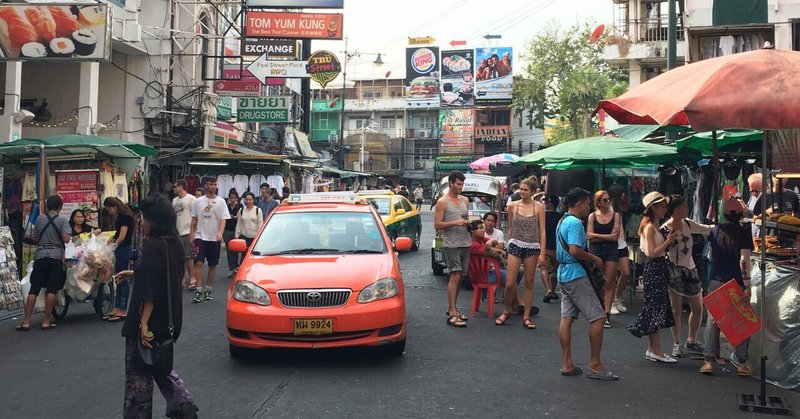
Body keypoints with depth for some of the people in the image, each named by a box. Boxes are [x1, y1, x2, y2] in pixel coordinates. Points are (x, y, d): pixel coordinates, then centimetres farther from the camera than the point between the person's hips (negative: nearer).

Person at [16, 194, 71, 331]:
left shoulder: (39, 218, 8)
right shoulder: (63, 220, -2)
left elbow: (34, 238, 13)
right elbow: (66, 239, -11)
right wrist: (70, 238, 10)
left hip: (40, 256, 3)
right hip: (56, 257, -3)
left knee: (34, 289, 4)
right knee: (52, 290, 0)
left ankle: (26, 321, 2)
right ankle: (46, 321, 0)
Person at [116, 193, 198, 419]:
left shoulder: (152, 245, -19)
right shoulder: (175, 243, 6)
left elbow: (150, 289, -23)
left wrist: (144, 323, -24)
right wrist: (135, 273, 31)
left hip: (152, 321, -9)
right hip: (169, 321, 9)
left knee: (138, 374, 4)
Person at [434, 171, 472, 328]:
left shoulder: (465, 200, 15)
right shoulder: (442, 202, -4)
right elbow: (437, 224, -9)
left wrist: (468, 222, 4)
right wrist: (455, 223, -19)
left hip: (465, 244, 7)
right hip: (451, 244, -7)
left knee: (459, 277, 9)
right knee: (455, 276, -13)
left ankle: (451, 308, 20)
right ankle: (452, 315, -13)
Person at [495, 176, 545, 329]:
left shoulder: (538, 207, 0)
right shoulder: (512, 206, 4)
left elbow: (542, 231, 0)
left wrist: (542, 252, -6)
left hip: (532, 247, 0)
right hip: (515, 246, 1)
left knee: (529, 283, 6)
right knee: (510, 284, -5)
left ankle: (526, 317, 14)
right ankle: (506, 311, 17)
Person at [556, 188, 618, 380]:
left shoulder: (562, 221, 17)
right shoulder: (575, 223, -14)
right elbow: (575, 250, -25)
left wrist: (590, 258, 18)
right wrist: (594, 259, -10)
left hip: (563, 274, 10)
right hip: (576, 275, -10)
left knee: (567, 318, 7)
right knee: (598, 317, -5)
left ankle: (568, 364, 9)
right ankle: (595, 365, -3)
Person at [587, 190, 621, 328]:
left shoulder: (615, 216, 4)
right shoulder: (592, 216, 4)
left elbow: (615, 237, -6)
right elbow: (589, 236, -4)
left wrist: (597, 235, -6)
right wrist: (607, 236, -10)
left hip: (611, 251, 0)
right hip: (596, 251, 0)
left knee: (609, 283, -3)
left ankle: (606, 314, -2)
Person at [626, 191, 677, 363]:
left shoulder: (655, 226, 14)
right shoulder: (649, 227, -14)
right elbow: (652, 253, -20)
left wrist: (668, 240, 3)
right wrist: (668, 241, -14)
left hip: (658, 267, 10)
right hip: (654, 267, -10)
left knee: (655, 308, 12)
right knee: (656, 308, -6)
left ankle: (652, 349, 18)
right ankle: (656, 351, -1)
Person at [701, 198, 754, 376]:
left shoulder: (715, 231, 5)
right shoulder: (744, 233, -7)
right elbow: (744, 261, -14)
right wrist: (748, 286, -12)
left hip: (717, 282, 3)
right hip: (737, 284, -3)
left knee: (713, 321, 7)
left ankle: (709, 361, 4)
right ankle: (741, 363, 8)